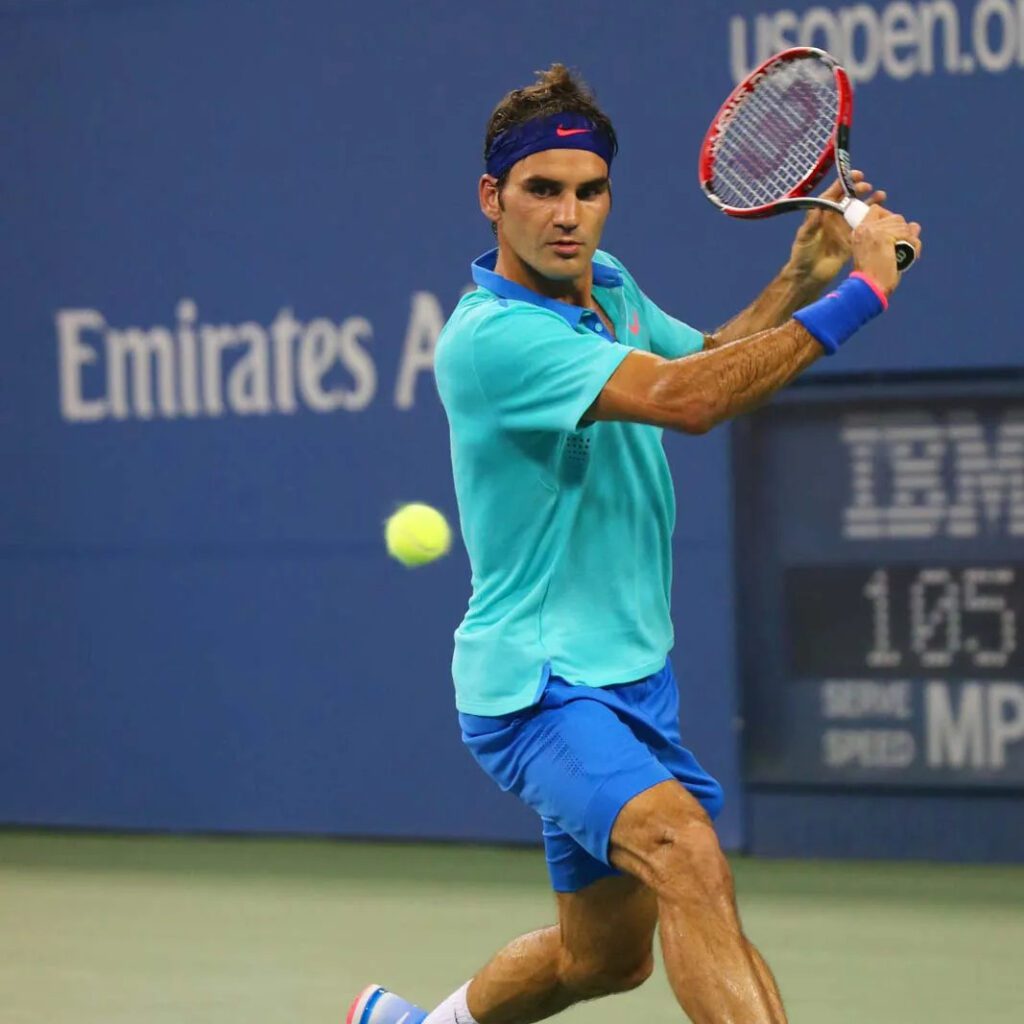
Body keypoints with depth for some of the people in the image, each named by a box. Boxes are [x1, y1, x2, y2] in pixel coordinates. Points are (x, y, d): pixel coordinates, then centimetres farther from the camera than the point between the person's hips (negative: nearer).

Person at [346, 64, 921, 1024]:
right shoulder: (492, 335, -22)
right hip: (537, 684, -9)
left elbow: (706, 364, 27)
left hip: (628, 670, 9)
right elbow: (687, 398, -33)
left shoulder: (608, 287, 7)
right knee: (686, 855, -32)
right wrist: (859, 292, -29)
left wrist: (801, 276, 9)